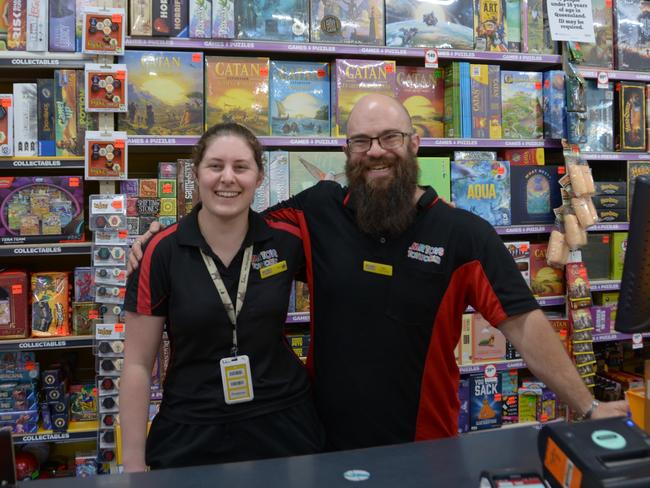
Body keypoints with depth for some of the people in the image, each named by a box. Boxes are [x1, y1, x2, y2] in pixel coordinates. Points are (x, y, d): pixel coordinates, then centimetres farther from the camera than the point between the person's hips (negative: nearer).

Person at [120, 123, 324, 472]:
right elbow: (137, 365, -6)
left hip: (282, 427, 2)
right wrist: (134, 463, -5)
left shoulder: (288, 241, -7)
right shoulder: (162, 252, -11)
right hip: (190, 436, -1)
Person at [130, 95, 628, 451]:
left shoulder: (465, 234, -10)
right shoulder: (318, 210, -6)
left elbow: (524, 323, -11)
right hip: (327, 437, 2)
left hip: (423, 444, -1)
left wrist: (587, 406, -13)